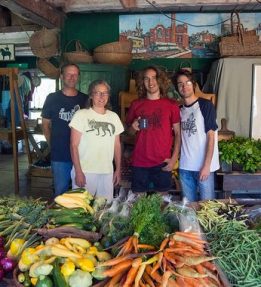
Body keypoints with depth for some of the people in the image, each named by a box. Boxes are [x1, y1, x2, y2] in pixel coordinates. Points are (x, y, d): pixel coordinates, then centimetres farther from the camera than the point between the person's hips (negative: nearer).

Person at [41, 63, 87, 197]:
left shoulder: (85, 99, 4)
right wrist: (53, 145, 3)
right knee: (61, 191, 8)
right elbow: (46, 124, 8)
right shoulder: (52, 98, 1)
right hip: (59, 156, -1)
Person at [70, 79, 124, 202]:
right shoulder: (81, 115, -4)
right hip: (85, 171, -3)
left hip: (107, 172, 4)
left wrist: (118, 169, 11)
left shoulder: (114, 117, 9)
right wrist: (78, 172, -10)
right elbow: (74, 145, -5)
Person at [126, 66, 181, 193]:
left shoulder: (171, 105, 1)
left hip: (163, 163, -1)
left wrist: (174, 158, -6)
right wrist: (133, 128, -7)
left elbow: (178, 133, 2)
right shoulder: (136, 104, 5)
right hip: (139, 163, 2)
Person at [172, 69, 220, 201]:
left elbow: (211, 136, -10)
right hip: (185, 166, 5)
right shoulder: (180, 110, 11)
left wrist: (206, 165, -15)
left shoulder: (206, 105, -6)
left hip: (203, 166, -5)